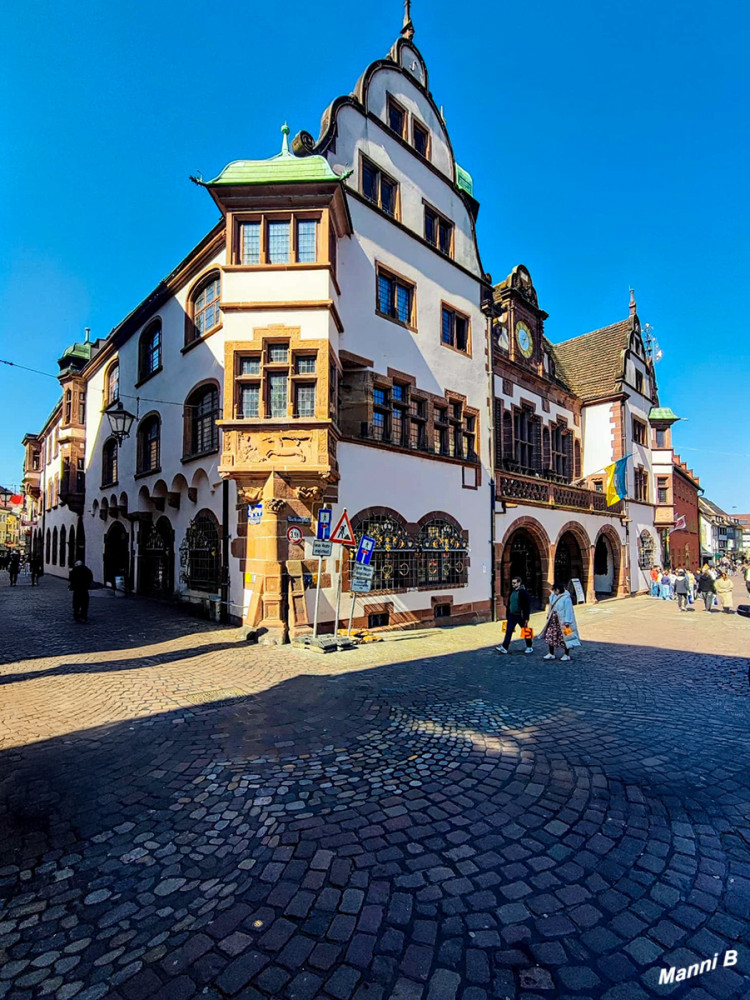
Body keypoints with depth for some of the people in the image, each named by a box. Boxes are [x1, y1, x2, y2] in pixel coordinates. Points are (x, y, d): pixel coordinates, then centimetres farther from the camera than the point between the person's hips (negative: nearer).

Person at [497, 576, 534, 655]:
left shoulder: (523, 592, -14)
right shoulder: (512, 591, 9)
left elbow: (527, 606, -15)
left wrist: (526, 618, -16)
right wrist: (508, 615, 18)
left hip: (520, 616, -6)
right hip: (512, 615, 7)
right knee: (508, 631, 0)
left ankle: (530, 647, 27)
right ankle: (504, 648, -1)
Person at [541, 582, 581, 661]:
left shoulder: (566, 598, -16)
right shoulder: (553, 596, 5)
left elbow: (568, 611, -16)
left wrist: (567, 622, -17)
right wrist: (548, 615, 16)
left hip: (562, 621, -7)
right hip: (553, 620, 7)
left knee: (564, 637, 3)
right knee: (550, 636, 7)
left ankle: (567, 655, 19)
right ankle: (551, 654, 18)